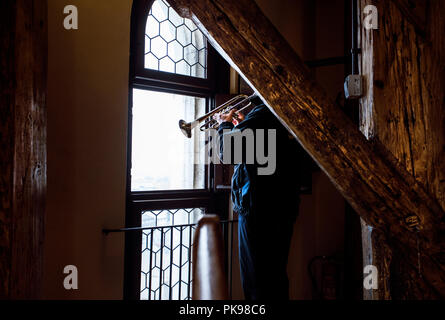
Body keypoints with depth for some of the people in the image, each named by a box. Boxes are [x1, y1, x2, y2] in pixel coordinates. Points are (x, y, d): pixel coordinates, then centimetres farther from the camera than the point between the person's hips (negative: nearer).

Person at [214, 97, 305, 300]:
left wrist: (225, 125, 1)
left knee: (258, 285, 1)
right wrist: (243, 125, 17)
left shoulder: (264, 112, -16)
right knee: (275, 278, 20)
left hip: (259, 208, -9)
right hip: (284, 206, 9)